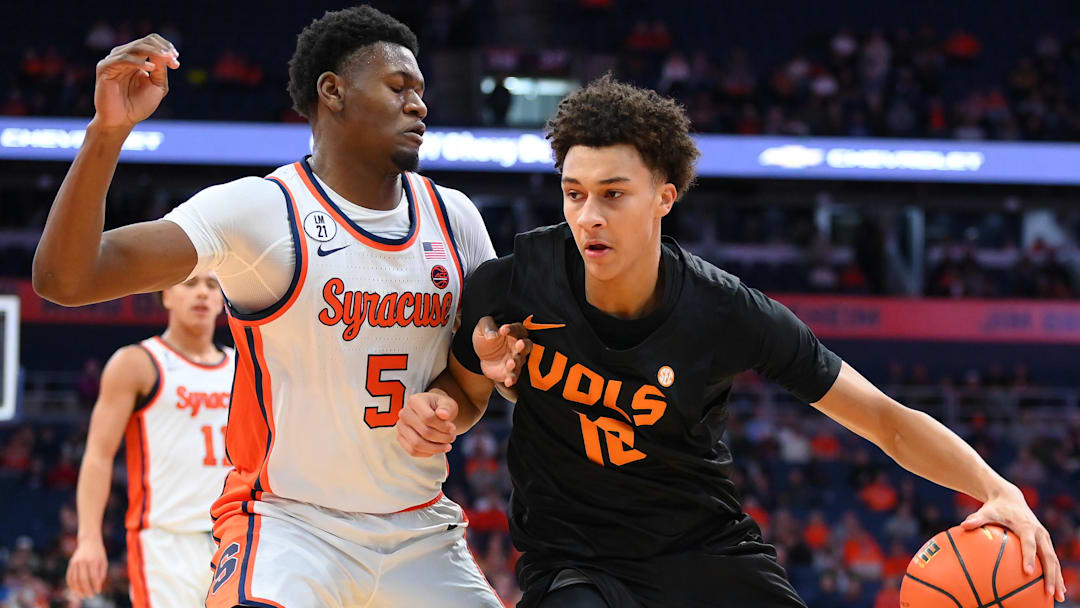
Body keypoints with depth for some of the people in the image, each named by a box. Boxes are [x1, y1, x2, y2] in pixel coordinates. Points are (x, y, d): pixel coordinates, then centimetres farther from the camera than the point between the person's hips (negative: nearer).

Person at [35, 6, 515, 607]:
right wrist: (107, 131, -33)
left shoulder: (455, 218, 6)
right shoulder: (257, 211, -11)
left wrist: (444, 403, -10)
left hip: (422, 533, 6)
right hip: (288, 526, -6)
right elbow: (64, 280, -20)